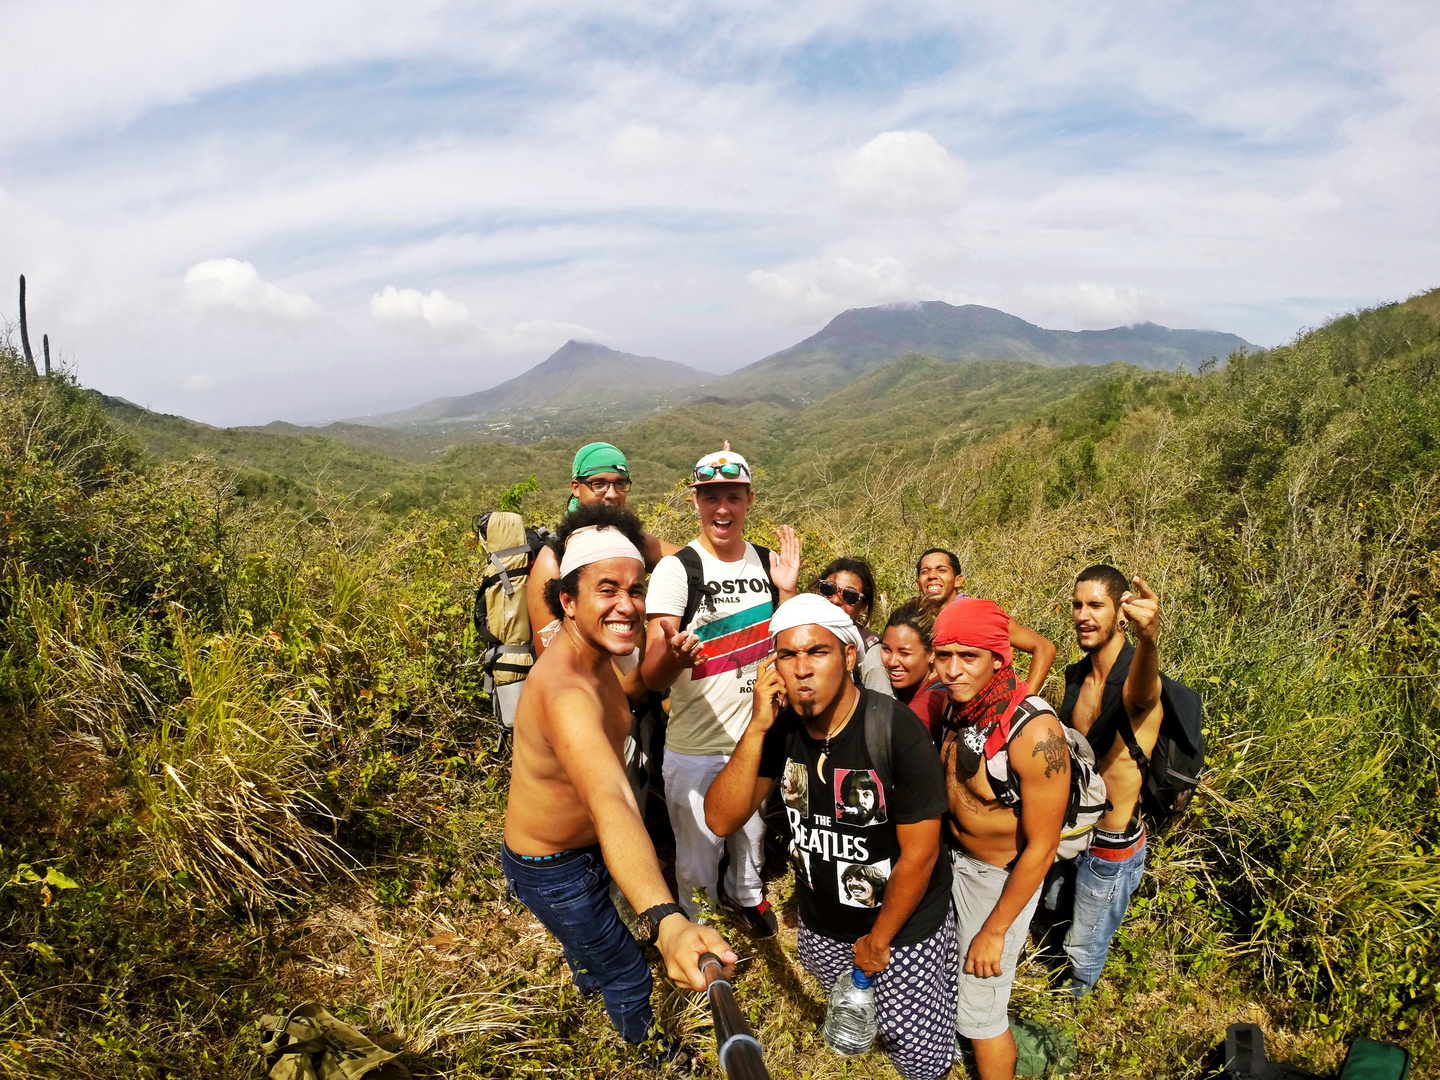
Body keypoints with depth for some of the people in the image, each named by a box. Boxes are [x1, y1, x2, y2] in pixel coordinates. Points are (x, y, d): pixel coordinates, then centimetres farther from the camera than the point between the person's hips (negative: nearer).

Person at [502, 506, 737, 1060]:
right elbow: (611, 804, -60)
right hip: (551, 871, -8)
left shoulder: (596, 655, -11)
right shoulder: (564, 689, -42)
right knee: (629, 977, 14)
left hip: (586, 847, 9)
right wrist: (666, 922, -71)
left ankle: (586, 977, 71)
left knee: (587, 928, 38)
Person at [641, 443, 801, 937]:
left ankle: (745, 892, 56)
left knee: (753, 836, 26)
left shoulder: (768, 562, -1)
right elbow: (651, 678, -21)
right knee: (697, 860, 12)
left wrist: (788, 593, -10)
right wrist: (674, 655, -44)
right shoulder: (676, 570, -17)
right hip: (696, 751, -4)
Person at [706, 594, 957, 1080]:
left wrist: (878, 941, -10)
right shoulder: (782, 726, -15)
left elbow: (920, 853, -22)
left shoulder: (896, 730, -29)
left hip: (903, 923, -4)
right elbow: (722, 819, -20)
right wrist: (756, 728, -32)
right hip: (821, 922, 5)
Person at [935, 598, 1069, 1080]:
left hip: (1003, 877, -6)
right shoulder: (957, 704, -11)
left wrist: (994, 931, -16)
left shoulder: (1033, 731, -31)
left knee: (978, 1012, 8)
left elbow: (1041, 847, -23)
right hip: (955, 858, 6)